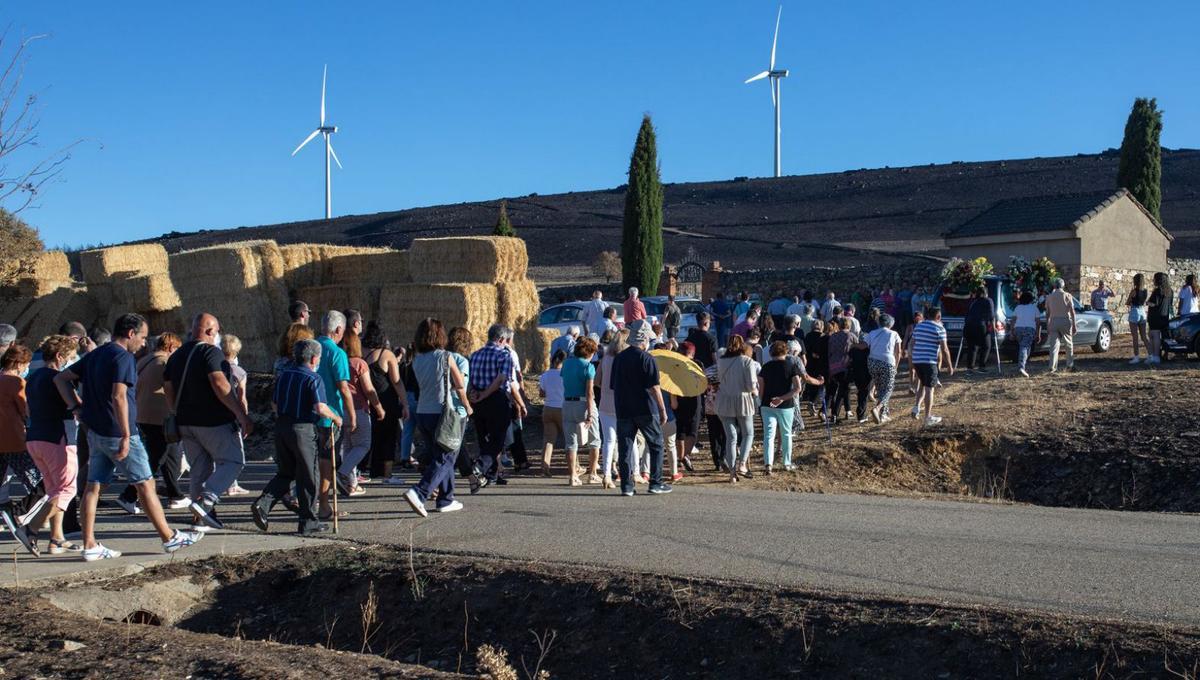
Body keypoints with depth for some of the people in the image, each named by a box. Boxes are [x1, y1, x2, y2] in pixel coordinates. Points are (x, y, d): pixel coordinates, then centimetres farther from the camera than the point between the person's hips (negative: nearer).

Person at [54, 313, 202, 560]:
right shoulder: (123, 357, -15)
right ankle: (169, 538, 7)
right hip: (117, 433, -8)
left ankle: (89, 545, 7)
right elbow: (118, 397, -24)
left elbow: (61, 378, 17)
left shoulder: (94, 355, 13)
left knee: (93, 487, 7)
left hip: (95, 432, 8)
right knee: (145, 484, 0)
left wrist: (76, 406, 8)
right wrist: (126, 435, -23)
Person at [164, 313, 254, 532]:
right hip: (214, 421, -8)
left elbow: (168, 389, 16)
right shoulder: (211, 352, -11)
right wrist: (242, 415, -23)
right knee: (233, 461, 3)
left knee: (199, 469, 14)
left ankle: (200, 518, 13)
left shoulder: (176, 356, 14)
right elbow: (220, 385, -23)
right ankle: (205, 501, -15)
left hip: (186, 422, 8)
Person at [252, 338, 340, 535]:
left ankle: (263, 504, -4)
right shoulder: (314, 379, -11)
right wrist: (335, 417, -3)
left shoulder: (283, 374, 10)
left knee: (285, 473, 16)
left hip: (281, 426, 6)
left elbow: (274, 403, 17)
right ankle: (308, 522, 9)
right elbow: (320, 408, -20)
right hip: (303, 429, -6)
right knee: (308, 476, 4)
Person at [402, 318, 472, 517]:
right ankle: (418, 493, -19)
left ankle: (446, 500, 22)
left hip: (422, 413, 6)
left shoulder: (417, 360, 4)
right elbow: (460, 385, -4)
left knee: (438, 457, 16)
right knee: (444, 460, -2)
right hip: (442, 413, -6)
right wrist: (467, 407, 12)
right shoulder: (445, 357, -11)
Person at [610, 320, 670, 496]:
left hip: (623, 410, 4)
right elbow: (654, 388, -12)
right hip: (646, 409, -4)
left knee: (625, 448, 6)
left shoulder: (619, 358, 9)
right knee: (656, 445, 10)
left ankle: (626, 486, 2)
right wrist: (663, 409, -5)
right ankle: (655, 483, 9)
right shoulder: (646, 358, -9)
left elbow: (614, 386, 12)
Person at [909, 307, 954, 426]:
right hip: (929, 362, -6)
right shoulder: (939, 328, -7)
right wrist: (950, 366, -3)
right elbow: (944, 349, -10)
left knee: (922, 384, 23)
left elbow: (913, 344, 17)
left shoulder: (918, 326, 12)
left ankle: (917, 407, 7)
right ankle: (928, 418, 3)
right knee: (929, 388, 0)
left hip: (916, 360, 6)